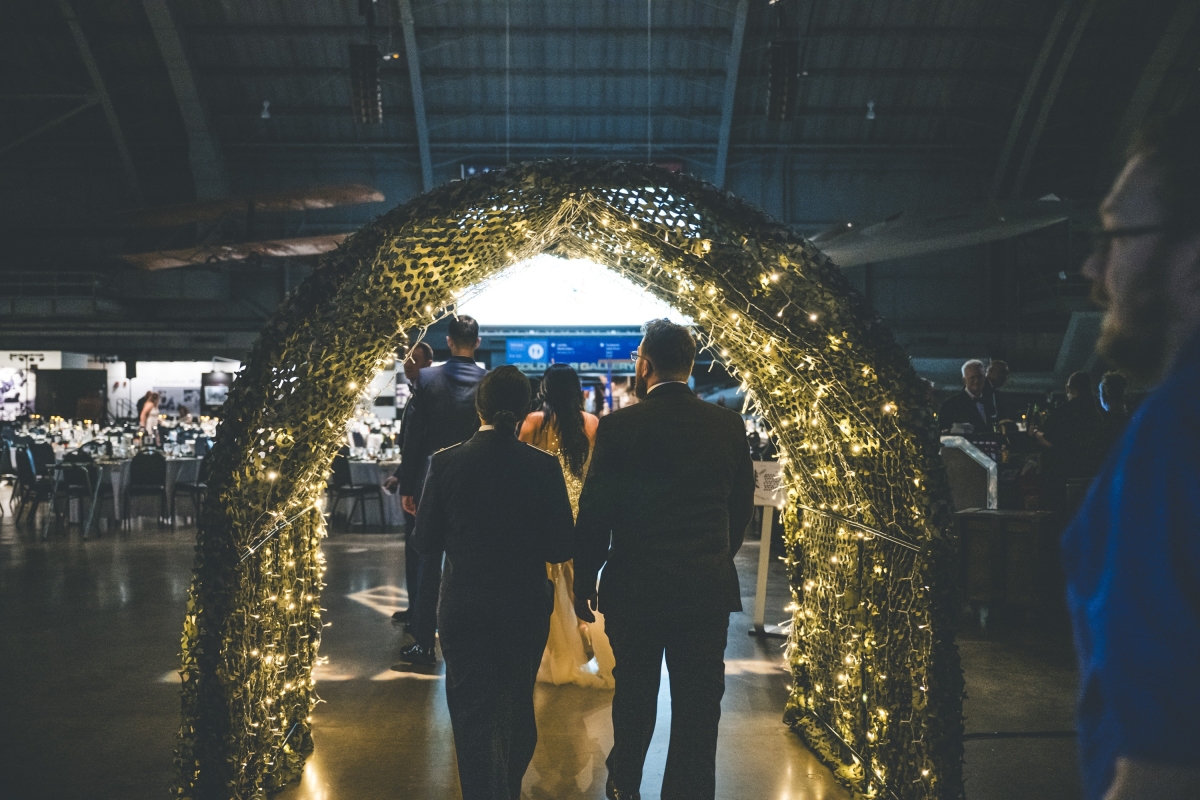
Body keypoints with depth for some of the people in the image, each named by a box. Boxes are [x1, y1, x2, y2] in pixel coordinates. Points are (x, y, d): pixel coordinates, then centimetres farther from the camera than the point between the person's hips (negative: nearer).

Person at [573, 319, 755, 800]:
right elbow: (742, 507, 7)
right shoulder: (729, 425, -2)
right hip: (708, 591, 1)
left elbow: (594, 513, -8)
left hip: (635, 589, 0)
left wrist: (583, 585, 4)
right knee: (698, 710, 8)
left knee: (634, 698, 20)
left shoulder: (619, 426, -11)